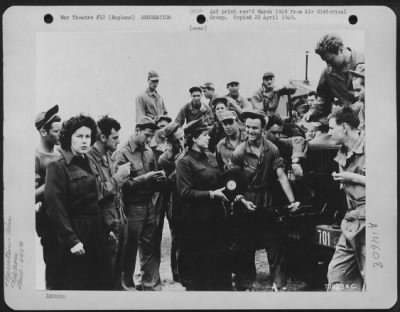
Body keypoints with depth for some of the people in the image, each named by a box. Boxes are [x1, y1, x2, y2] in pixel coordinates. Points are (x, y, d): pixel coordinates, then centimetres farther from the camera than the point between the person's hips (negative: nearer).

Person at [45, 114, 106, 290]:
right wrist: (71, 240, -20)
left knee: (96, 283, 13)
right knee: (75, 285, 2)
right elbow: (56, 207, -17)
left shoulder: (87, 164, 13)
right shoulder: (58, 167, -10)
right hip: (76, 237, -7)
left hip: (96, 236, 7)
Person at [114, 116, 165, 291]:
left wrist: (158, 178, -3)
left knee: (149, 247, 10)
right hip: (133, 207, -5)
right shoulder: (123, 154, -9)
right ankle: (127, 284, 23)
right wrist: (145, 178, -19)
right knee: (131, 248, 6)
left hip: (149, 204, 5)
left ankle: (151, 284, 19)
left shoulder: (149, 152, 7)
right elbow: (122, 183, -14)